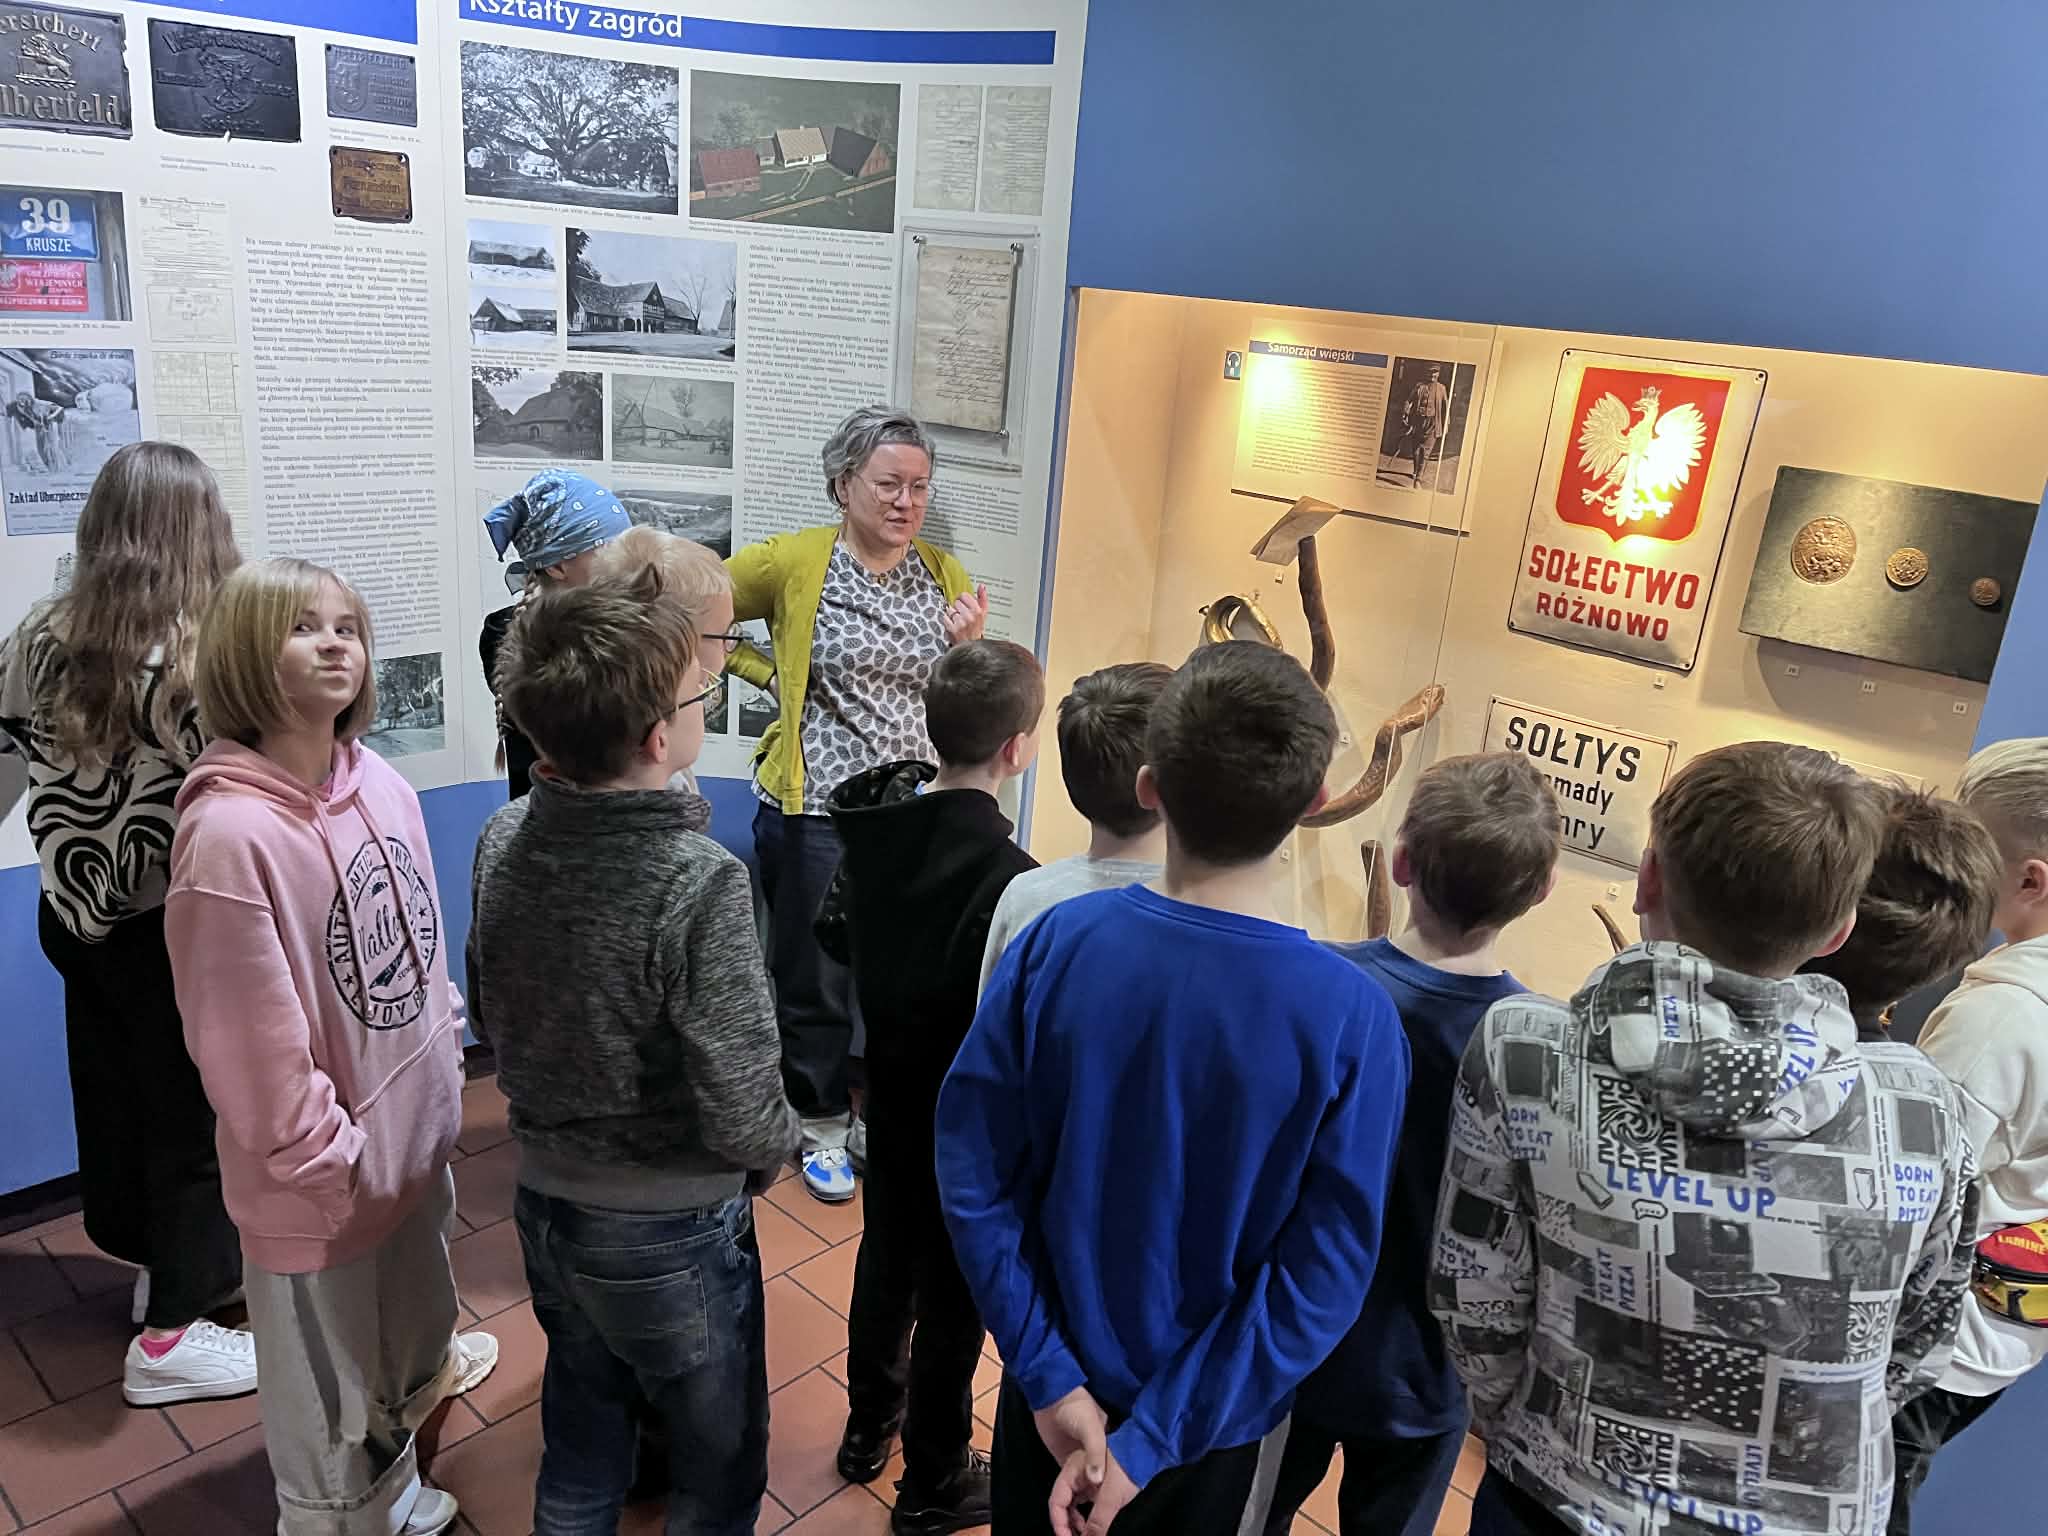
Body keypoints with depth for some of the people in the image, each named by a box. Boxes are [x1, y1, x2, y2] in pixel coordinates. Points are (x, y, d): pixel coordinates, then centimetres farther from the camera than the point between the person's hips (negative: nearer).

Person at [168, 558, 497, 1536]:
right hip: (324, 1175, -7)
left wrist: (442, 1049, 12)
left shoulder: (381, 784, -5)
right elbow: (251, 1037, -23)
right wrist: (327, 1155, -15)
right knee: (332, 1390, 17)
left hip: (415, 1126, 7)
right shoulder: (229, 833, -27)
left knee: (415, 1304, 33)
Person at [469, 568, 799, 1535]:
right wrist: (780, 1145, -4)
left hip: (544, 1205, 6)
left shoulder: (504, 840, -8)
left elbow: (491, 1021, 5)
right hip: (669, 1236, -6)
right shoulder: (699, 883, -29)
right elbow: (742, 1116, -26)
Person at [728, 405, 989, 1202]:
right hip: (816, 813, -4)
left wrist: (967, 646, -8)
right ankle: (823, 1126, 33)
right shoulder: (794, 562, -8)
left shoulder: (945, 575, 5)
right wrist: (771, 674, -4)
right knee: (816, 983, 10)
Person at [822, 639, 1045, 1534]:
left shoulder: (876, 821, -11)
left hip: (890, 1093, 7)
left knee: (885, 1262, 26)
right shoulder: (1008, 875, -33)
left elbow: (838, 929, 6)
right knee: (955, 1299, 14)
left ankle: (866, 1431, 48)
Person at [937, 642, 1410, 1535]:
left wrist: (1052, 1376, -10)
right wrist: (1153, 1440, -15)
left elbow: (972, 1172, -16)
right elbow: (1321, 1280, -22)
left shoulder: (1056, 944, -21)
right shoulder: (1352, 1020, -25)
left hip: (1056, 1382, 1)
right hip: (1212, 1414, -1)